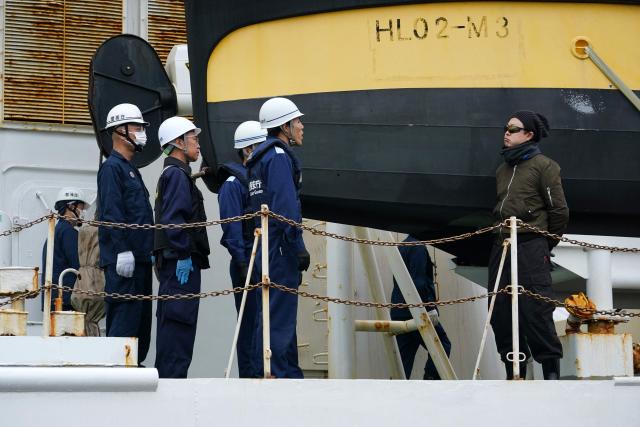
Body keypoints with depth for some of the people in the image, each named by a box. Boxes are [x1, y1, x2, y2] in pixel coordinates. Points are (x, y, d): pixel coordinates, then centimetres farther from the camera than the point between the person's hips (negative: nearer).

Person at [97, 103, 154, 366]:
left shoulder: (131, 170, 22)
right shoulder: (112, 167, -8)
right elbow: (111, 213, -17)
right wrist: (123, 251, -22)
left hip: (139, 258, 10)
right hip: (123, 261, -10)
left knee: (141, 318, 10)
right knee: (124, 317, -12)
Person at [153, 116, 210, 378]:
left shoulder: (173, 174, 23)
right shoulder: (177, 174, -9)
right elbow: (174, 218, -19)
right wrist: (183, 255, -22)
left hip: (174, 262, 11)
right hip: (181, 265, -11)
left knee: (171, 325, 11)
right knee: (179, 324, -12)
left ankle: (167, 380, 14)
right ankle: (173, 378, -14)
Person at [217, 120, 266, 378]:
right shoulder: (233, 183, -8)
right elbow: (231, 229, -14)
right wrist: (243, 264, -20)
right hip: (248, 263, -8)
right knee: (251, 324, -5)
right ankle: (249, 376, -2)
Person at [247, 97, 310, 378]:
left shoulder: (260, 158, 21)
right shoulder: (279, 157, -10)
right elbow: (286, 206, -19)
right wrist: (298, 247, -19)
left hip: (265, 247, 10)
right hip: (280, 249, -10)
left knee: (283, 315, 14)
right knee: (279, 315, -10)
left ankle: (290, 373, 19)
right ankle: (273, 375, -12)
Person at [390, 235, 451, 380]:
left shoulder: (402, 247, 19)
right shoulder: (418, 248, -11)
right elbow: (418, 284, -20)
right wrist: (430, 309, -17)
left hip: (399, 313, 9)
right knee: (443, 346, 3)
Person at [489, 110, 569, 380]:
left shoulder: (543, 166, -3)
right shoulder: (503, 170, 17)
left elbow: (559, 211, -3)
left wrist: (544, 244, 5)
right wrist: (503, 235, 18)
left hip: (531, 248, -7)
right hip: (502, 246, 7)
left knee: (534, 311, -12)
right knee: (501, 313, 4)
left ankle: (551, 371, -4)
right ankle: (515, 374, 11)